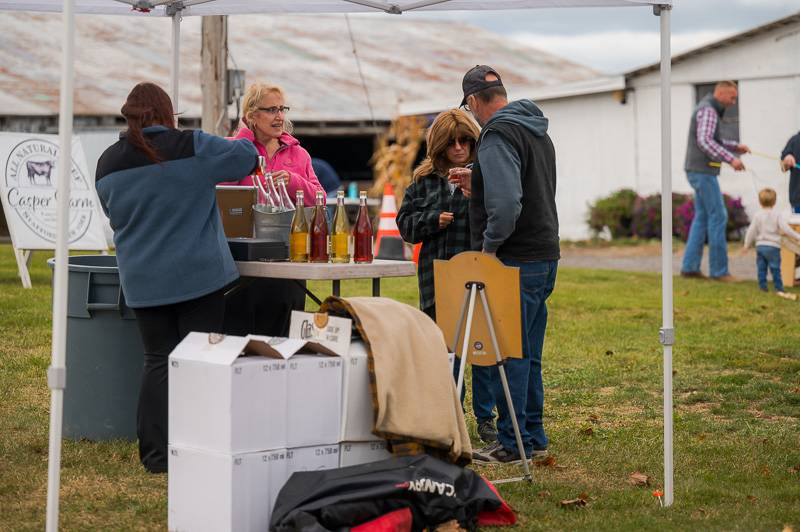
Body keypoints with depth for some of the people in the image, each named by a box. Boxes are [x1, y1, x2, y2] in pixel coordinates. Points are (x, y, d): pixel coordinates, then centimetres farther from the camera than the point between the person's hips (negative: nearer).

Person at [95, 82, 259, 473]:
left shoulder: (108, 163, 2)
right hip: (199, 275, -3)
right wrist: (242, 144, 23)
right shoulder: (193, 147, -10)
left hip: (144, 282, 3)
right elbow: (247, 156, 1)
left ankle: (156, 455, 8)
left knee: (158, 361, 10)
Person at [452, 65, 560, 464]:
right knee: (528, 354, 16)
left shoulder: (497, 134, -14)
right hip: (545, 255, 10)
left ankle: (513, 443, 2)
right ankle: (533, 437, 23)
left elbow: (507, 202, -27)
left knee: (511, 354, -3)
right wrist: (478, 185, 22)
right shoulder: (537, 131, 17)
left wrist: (490, 244, -16)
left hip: (516, 262, -10)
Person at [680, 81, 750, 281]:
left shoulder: (709, 110, 19)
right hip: (702, 171, -10)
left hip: (699, 172, 10)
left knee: (702, 218, 10)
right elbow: (704, 142, -27)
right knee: (718, 217, -8)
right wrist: (731, 159, -31)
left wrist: (736, 146, 14)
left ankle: (690, 266, 8)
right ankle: (718, 269, -6)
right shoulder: (708, 110, -14)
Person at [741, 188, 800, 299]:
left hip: (760, 245, 2)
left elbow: (751, 231, 1)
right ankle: (779, 289, 0)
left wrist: (746, 245, 10)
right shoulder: (777, 215, -5)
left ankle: (762, 287, 10)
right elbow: (786, 229, -9)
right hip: (773, 246, -2)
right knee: (775, 269, 1)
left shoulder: (757, 215, 0)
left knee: (761, 268, 9)